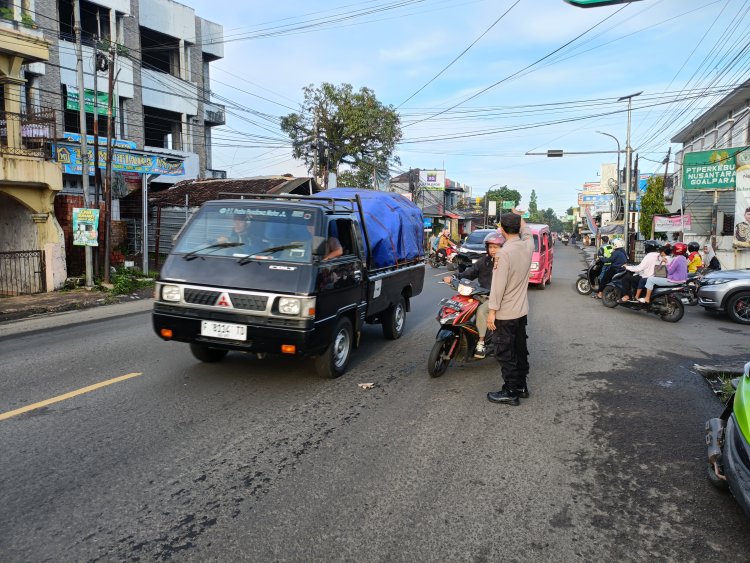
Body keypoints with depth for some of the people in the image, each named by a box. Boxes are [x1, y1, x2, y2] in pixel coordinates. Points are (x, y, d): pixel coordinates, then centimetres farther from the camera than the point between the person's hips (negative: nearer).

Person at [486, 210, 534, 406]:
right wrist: (519, 217, 36)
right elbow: (526, 231, 24)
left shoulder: (504, 253, -23)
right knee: (520, 349, 18)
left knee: (505, 353, 2)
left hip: (505, 313, -8)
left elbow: (498, 285, -22)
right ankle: (521, 386, 30)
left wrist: (492, 311, -16)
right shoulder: (528, 245, -2)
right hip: (522, 311, 8)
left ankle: (511, 392, 9)